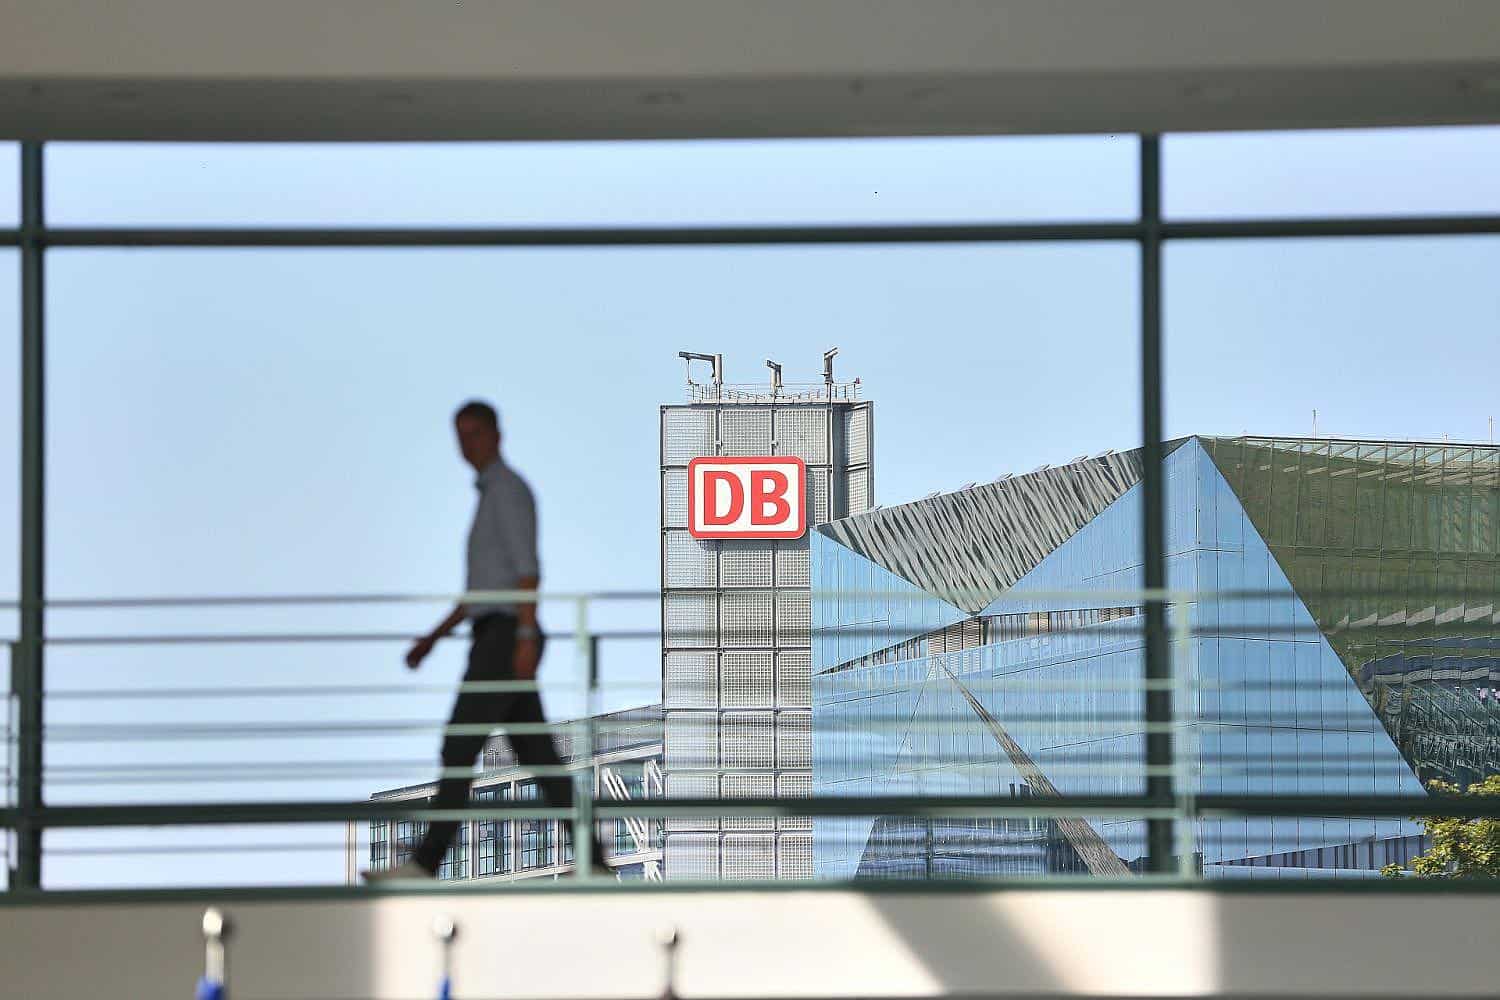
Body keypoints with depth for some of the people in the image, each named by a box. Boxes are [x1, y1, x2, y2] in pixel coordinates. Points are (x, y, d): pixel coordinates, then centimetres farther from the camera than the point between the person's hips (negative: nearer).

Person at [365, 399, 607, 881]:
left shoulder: (508, 487, -7)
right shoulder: (493, 498, 26)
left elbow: (528, 567, -18)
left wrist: (527, 637, -27)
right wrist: (434, 637, 25)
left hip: (505, 641, -10)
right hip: (498, 644, 10)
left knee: (459, 746, -12)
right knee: (539, 760, 5)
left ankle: (425, 863, -15)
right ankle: (592, 863, 2)